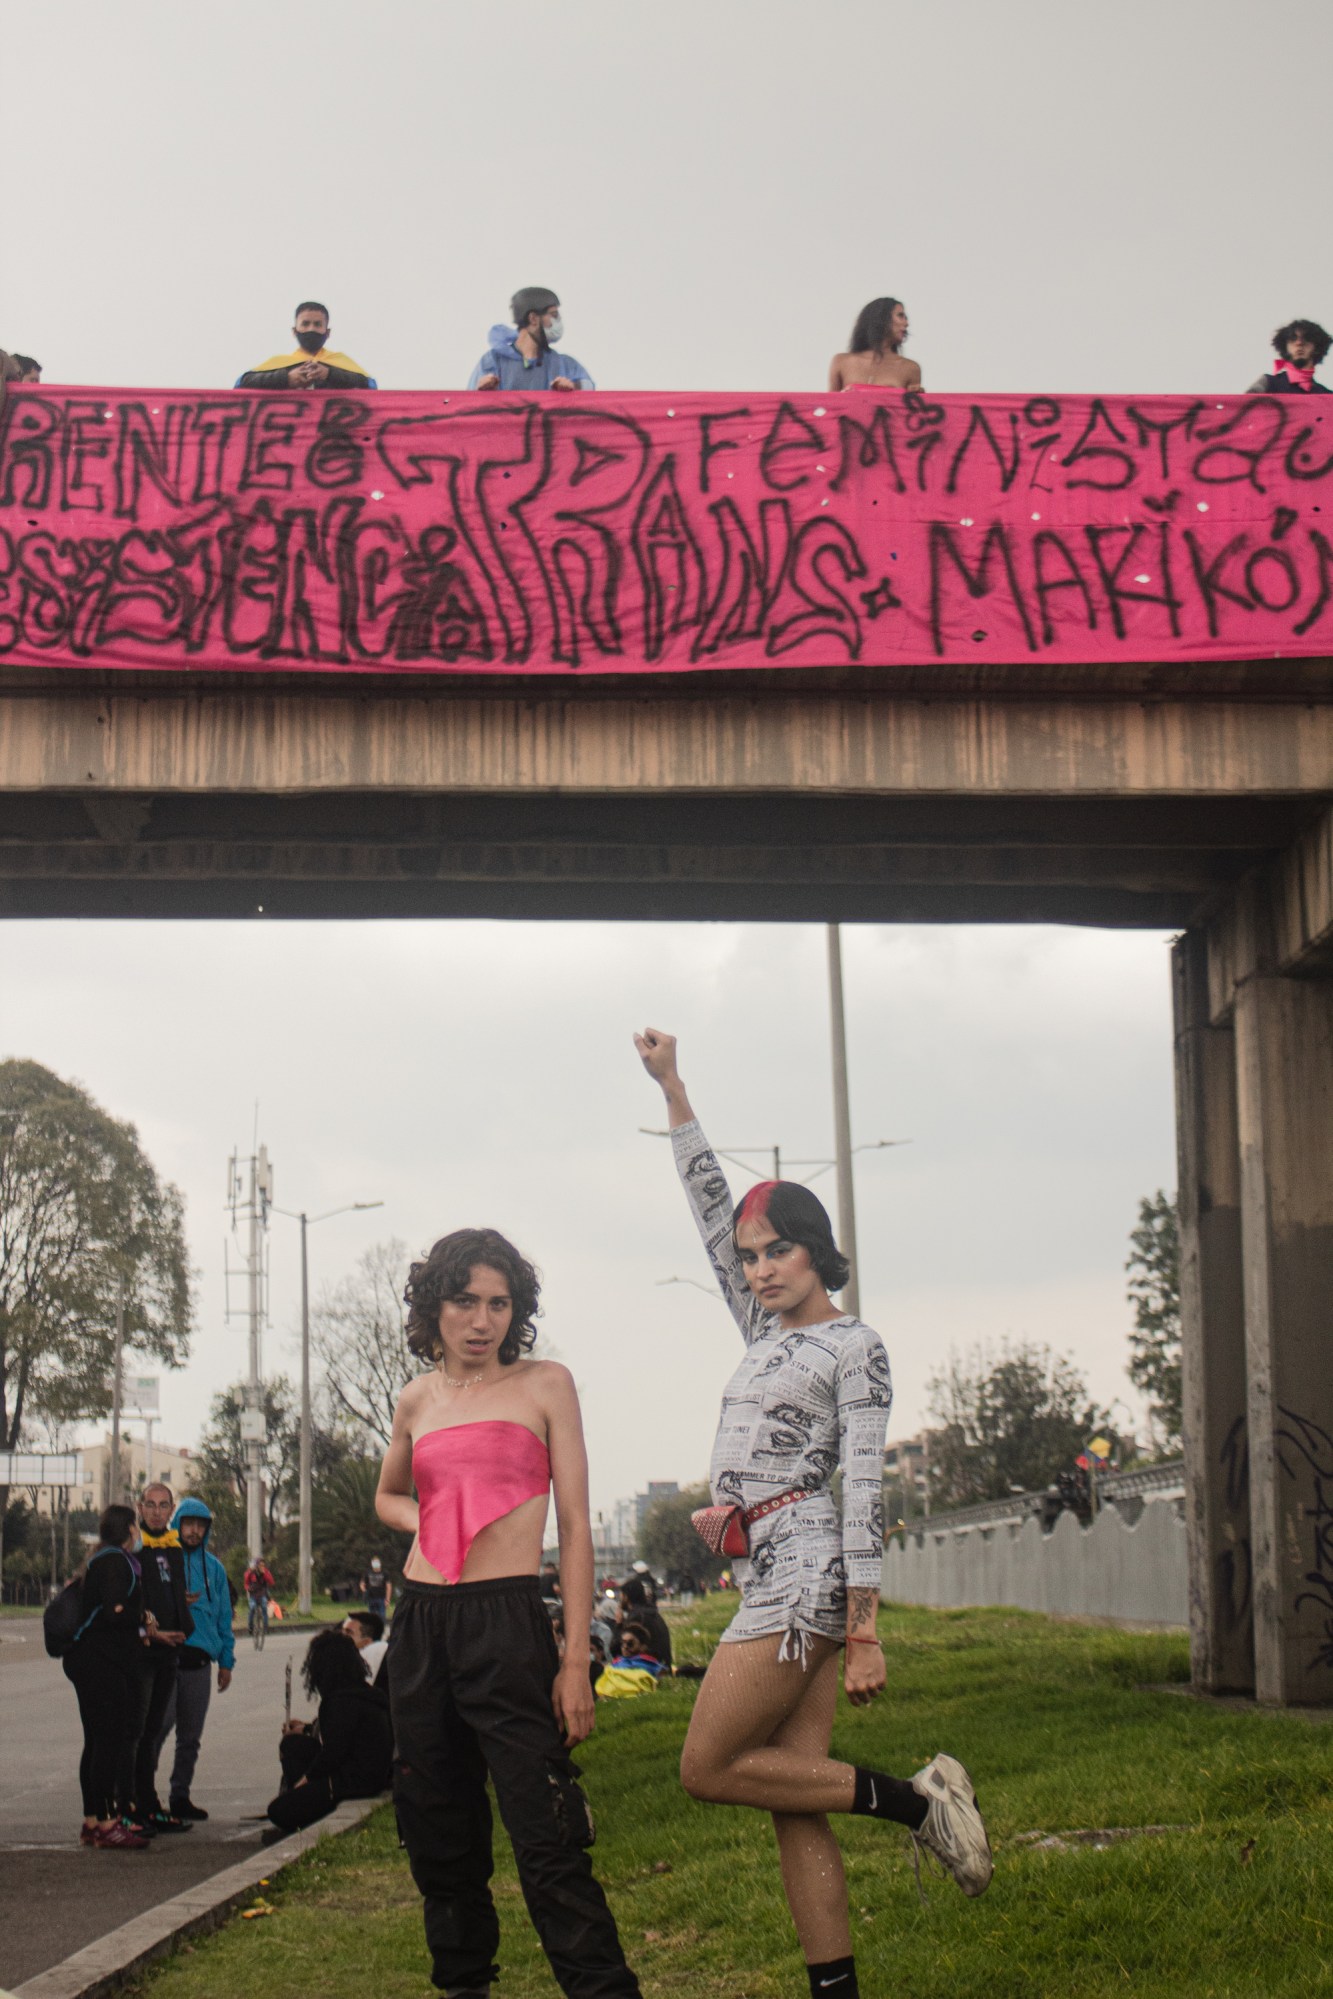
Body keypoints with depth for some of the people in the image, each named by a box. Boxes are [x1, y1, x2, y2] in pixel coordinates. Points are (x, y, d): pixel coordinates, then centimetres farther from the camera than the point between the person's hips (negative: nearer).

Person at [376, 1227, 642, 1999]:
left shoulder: (545, 1384, 2)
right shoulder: (419, 1401, 13)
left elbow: (575, 1525, 0)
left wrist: (576, 1660, -8)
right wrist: (428, 1522, 6)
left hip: (508, 1622, -5)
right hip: (421, 1623, 5)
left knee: (549, 1842, -11)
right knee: (440, 1838, 11)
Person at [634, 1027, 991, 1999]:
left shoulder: (854, 1346, -3)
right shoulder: (767, 1333, 17)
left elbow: (865, 1490, -10)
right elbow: (713, 1207, 21)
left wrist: (865, 1632, -16)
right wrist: (672, 1089, 20)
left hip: (805, 1567, -8)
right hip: (773, 1576, 8)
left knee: (709, 1767, -8)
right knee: (794, 1802, 2)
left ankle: (911, 1799, -2)